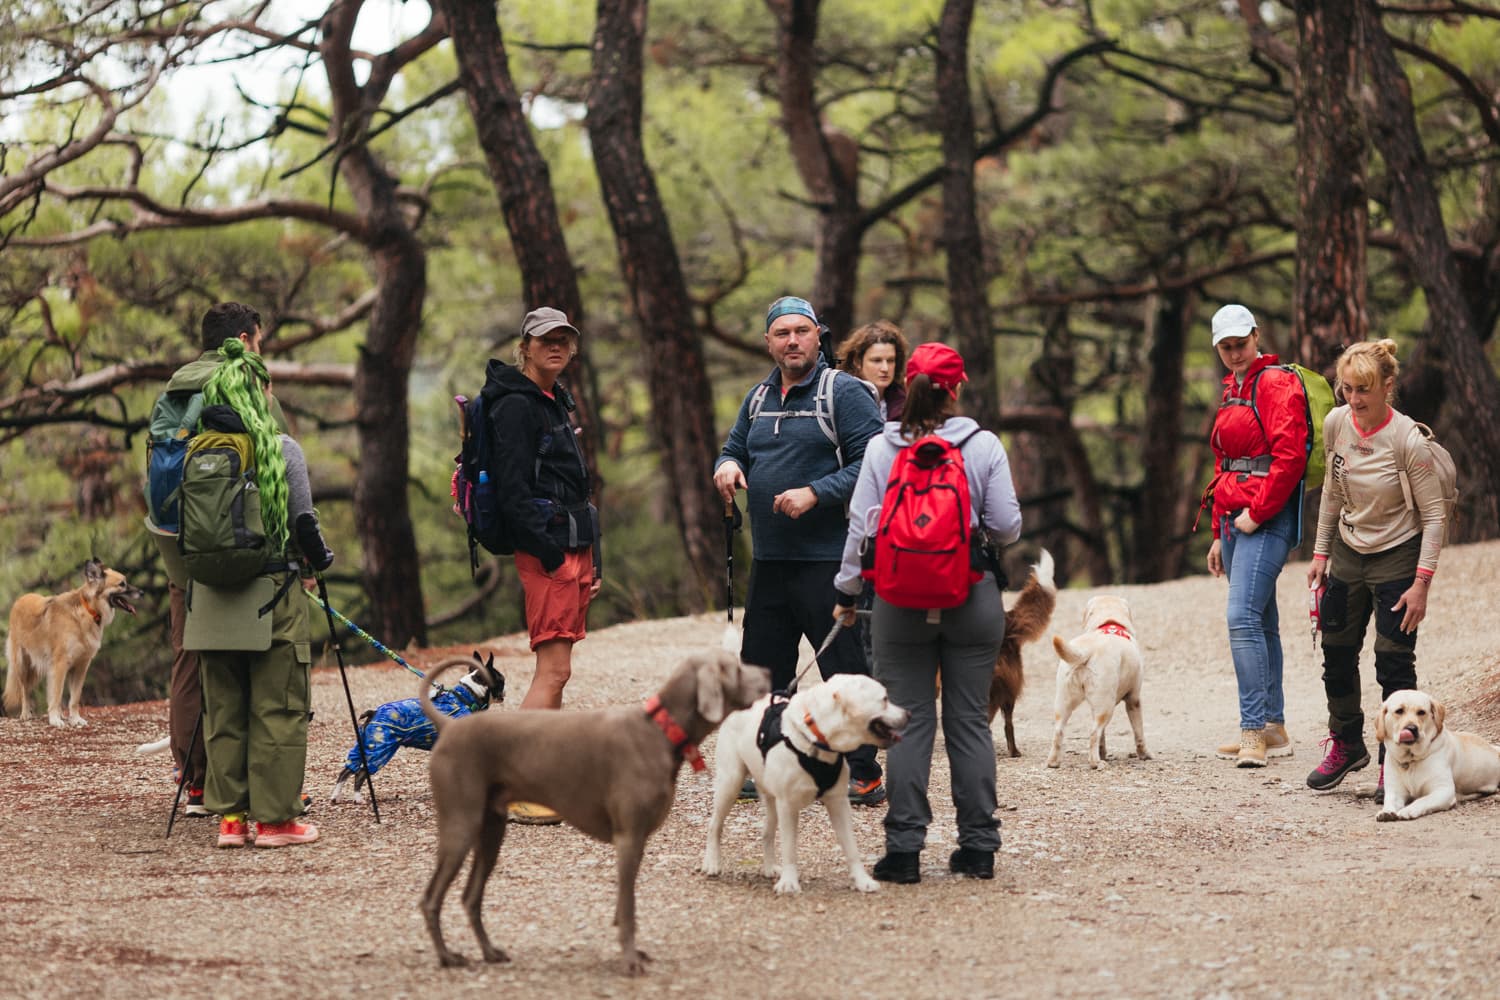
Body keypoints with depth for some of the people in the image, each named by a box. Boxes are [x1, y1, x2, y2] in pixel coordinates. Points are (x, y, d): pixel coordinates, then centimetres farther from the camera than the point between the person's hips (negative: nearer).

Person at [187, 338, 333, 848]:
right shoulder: (282, 449, -7)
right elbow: (303, 521, -5)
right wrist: (318, 560, 12)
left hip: (212, 595, 4)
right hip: (272, 594, -4)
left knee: (223, 710, 10)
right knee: (278, 709, 1)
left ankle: (230, 816, 10)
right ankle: (275, 818, 1)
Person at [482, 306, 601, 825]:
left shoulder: (554, 402, 20)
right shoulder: (516, 406, -10)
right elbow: (512, 490, -18)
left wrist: (591, 560, 20)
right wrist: (549, 549, -21)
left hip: (573, 548, 10)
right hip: (546, 551, -10)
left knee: (553, 671, 9)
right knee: (554, 670, -13)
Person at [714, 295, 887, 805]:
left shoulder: (844, 393, -7)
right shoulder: (759, 398, 15)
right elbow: (734, 450, 25)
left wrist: (815, 494, -21)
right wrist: (726, 466, 1)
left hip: (828, 558, -7)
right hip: (769, 561, 8)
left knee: (845, 668, -4)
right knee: (761, 667, 12)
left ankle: (863, 776, 1)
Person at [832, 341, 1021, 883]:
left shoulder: (880, 448, -1)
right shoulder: (983, 446, -2)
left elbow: (862, 526, -1)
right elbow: (1006, 527, -2)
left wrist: (846, 592, 9)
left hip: (900, 600, 0)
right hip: (973, 596, 0)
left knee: (908, 721, 3)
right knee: (970, 720, 7)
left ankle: (903, 848, 1)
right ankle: (978, 846, 9)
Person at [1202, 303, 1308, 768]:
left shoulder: (1277, 384, -8)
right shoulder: (1232, 390, 21)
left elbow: (1289, 457, -18)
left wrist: (1256, 512, -16)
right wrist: (1220, 534, 24)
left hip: (1267, 520, -9)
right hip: (1235, 519, 9)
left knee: (1243, 616, -18)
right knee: (1260, 622, 11)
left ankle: (1253, 731, -21)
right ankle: (1274, 729, 15)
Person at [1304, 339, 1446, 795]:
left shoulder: (1408, 441, -22)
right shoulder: (1335, 424, -7)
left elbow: (1434, 515, -16)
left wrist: (1421, 583, -20)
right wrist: (1321, 553, 10)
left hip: (1398, 557, -6)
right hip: (1348, 553, 6)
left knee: (1394, 664, -7)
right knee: (1336, 655, 14)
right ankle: (1347, 745, 35)